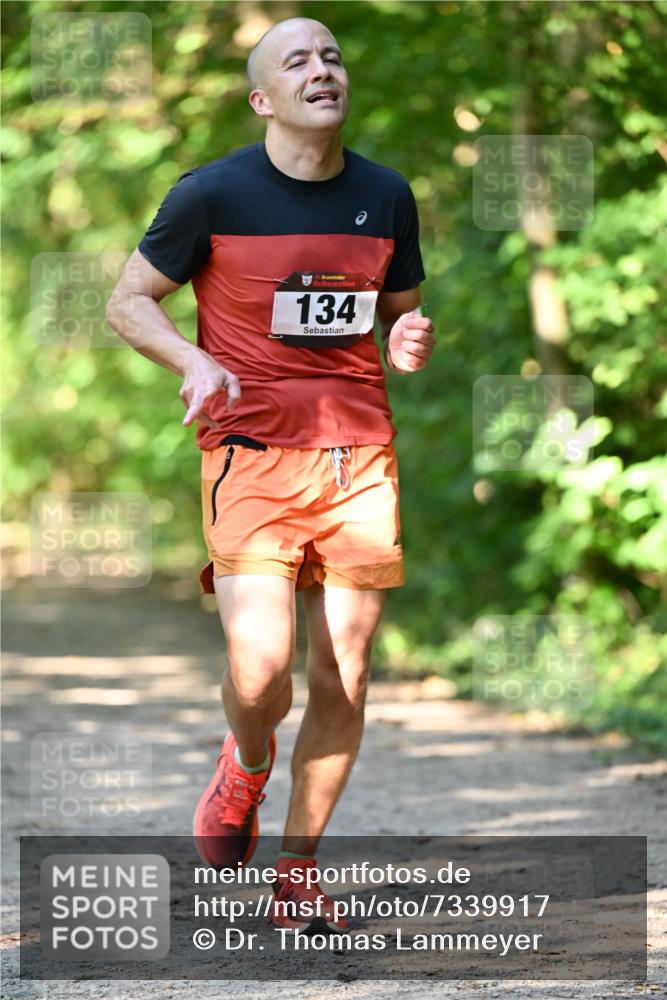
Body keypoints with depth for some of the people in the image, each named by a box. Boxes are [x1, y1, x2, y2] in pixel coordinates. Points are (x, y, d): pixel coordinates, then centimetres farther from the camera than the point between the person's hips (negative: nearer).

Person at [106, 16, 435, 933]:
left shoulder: (386, 196, 9)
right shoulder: (214, 194, -4)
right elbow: (128, 300, 4)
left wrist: (410, 343, -2)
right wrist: (196, 362, -14)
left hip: (360, 455, 4)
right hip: (252, 452, -4)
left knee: (342, 679, 2)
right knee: (259, 671, -18)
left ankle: (297, 875, 17)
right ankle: (246, 765, 18)